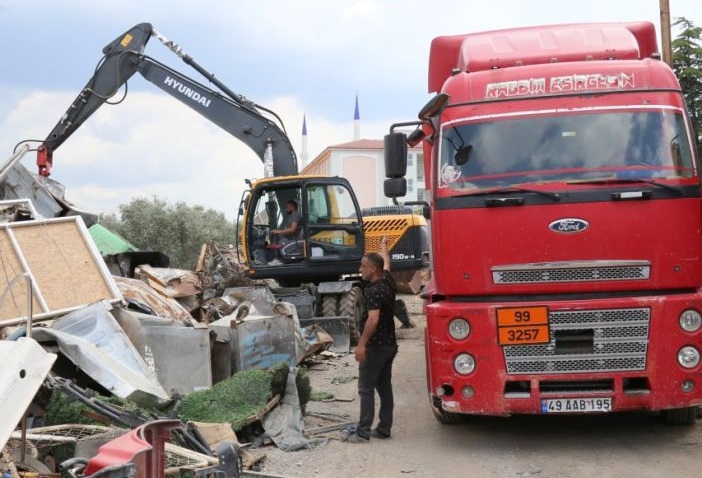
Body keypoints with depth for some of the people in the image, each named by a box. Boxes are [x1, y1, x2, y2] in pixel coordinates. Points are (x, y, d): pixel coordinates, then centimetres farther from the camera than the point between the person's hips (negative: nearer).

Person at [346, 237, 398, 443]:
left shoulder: (374, 291, -19)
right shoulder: (388, 281, 7)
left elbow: (373, 319, -28)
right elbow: (386, 264, 28)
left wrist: (362, 343, -27)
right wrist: (384, 248, 46)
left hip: (375, 346, -9)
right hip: (389, 344, 9)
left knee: (366, 388, -5)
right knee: (384, 387, 12)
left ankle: (363, 432, -5)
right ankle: (384, 428, 16)